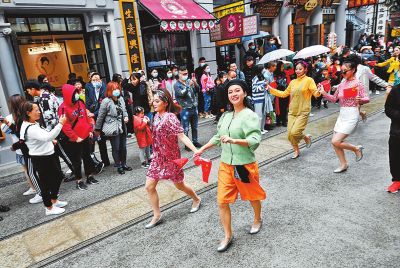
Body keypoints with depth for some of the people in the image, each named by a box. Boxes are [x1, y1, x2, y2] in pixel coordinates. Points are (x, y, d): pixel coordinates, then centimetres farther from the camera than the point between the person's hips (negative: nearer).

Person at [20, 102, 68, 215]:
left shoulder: (34, 124, 9)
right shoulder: (30, 129, -24)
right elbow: (47, 137, -39)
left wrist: (51, 140, 12)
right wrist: (60, 124, -40)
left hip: (47, 156, 10)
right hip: (40, 159, -10)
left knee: (58, 176, 19)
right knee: (45, 182, 3)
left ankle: (54, 200, 35)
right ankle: (49, 208, 19)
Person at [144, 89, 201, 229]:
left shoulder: (170, 118, -22)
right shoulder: (156, 116, 2)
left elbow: (182, 136, -31)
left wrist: (196, 150, -38)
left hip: (170, 158, -7)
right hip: (157, 157, 7)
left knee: (179, 185, 13)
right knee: (149, 186, 5)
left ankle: (197, 200, 42)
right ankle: (157, 216, 23)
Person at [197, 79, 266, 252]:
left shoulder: (249, 116, -14)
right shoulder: (226, 116, 5)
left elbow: (255, 140, -24)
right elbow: (218, 137, 17)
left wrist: (233, 140, -36)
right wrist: (202, 149, 18)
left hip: (244, 165, -5)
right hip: (225, 165, 5)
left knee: (252, 196, 19)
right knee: (222, 201, 4)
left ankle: (257, 220, 50)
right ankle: (228, 236, 23)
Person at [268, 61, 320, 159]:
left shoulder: (309, 80, -4)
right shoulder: (293, 82, 10)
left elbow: (315, 93, -11)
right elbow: (284, 94, 16)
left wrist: (319, 91, -35)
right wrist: (271, 89, 13)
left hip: (303, 112, -5)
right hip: (292, 112, 5)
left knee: (294, 133, -17)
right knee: (289, 135, 2)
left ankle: (306, 137, 17)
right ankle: (296, 151, 26)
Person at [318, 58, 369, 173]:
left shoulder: (358, 83, -10)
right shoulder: (342, 84, 8)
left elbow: (366, 98, -9)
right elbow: (334, 99, 11)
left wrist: (360, 100, -31)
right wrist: (324, 93, -3)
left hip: (351, 116, -7)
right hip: (341, 115, 7)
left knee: (335, 142, -14)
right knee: (335, 142, 9)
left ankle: (356, 149, 13)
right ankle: (343, 164, 26)